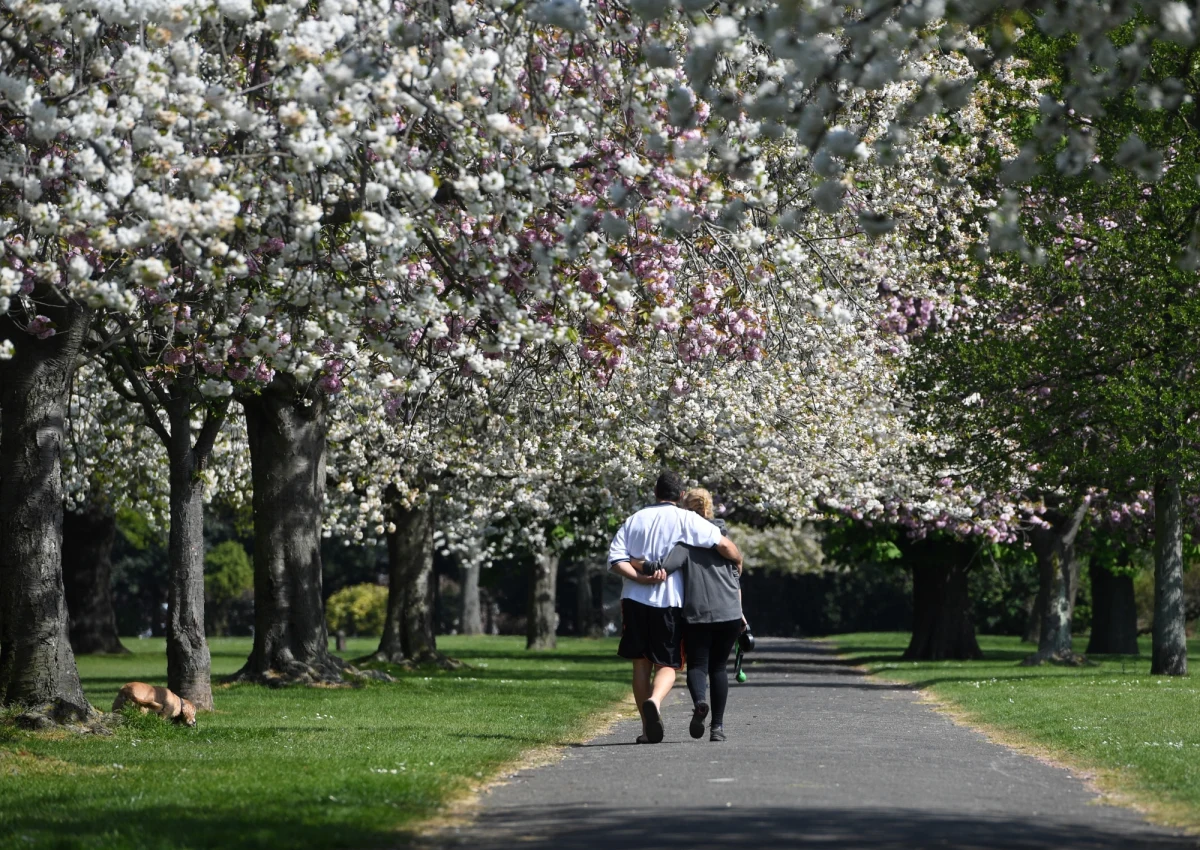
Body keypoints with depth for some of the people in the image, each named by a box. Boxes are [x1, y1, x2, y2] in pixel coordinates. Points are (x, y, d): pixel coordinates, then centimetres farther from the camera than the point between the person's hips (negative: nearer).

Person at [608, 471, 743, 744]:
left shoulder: (633, 521, 12)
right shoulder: (686, 520, -1)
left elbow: (615, 560, -1)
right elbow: (723, 544, -9)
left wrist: (642, 579, -10)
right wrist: (738, 563, 9)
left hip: (634, 599, 3)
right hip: (669, 601, -3)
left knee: (641, 663, 12)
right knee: (667, 664, 3)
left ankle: (647, 730, 11)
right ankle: (654, 701, -28)